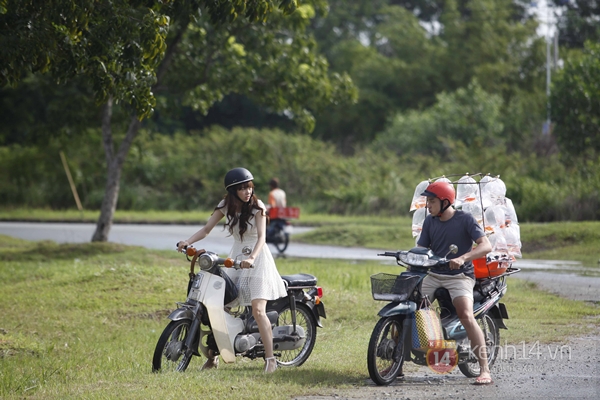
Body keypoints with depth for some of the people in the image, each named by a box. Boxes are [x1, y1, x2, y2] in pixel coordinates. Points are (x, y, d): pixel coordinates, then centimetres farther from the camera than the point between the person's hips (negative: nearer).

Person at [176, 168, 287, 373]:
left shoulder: (257, 206, -13)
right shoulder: (226, 206, 0)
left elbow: (261, 236, -22)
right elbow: (206, 229, -1)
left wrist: (251, 258, -40)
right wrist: (187, 242, -19)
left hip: (257, 258, -5)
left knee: (258, 310, -17)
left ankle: (270, 358, -13)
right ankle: (212, 355, 10)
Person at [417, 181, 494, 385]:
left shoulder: (465, 220, -7)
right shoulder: (430, 221, 10)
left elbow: (486, 246, -18)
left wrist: (462, 258, -34)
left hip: (459, 276, -6)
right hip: (433, 275, 6)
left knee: (466, 316, -29)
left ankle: (485, 370, -28)